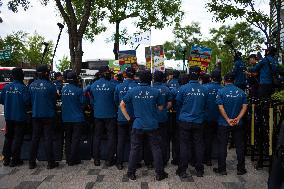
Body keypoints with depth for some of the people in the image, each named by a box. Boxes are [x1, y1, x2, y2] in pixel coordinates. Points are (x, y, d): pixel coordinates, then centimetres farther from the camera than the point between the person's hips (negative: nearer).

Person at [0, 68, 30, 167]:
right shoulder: (23, 88, -15)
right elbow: (27, 101, -20)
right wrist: (20, 104, 1)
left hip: (8, 116, 5)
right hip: (20, 117, -5)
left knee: (8, 137, 17)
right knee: (17, 138, 5)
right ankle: (15, 160, 9)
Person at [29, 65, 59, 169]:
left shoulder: (32, 85, 0)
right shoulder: (50, 85, -14)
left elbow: (30, 100, 7)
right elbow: (54, 100, -4)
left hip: (35, 115, 4)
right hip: (48, 115, -4)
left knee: (35, 138, 13)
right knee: (48, 139, 2)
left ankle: (32, 162, 19)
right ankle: (50, 162, 8)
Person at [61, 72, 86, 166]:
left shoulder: (63, 89, 0)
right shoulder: (78, 90, -15)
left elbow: (62, 101, 10)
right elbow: (83, 103, -10)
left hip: (66, 118, 5)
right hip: (77, 118, -5)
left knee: (67, 138, 15)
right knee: (75, 139, 3)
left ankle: (68, 158, 23)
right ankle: (73, 160, 6)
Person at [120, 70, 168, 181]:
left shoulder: (132, 91, -2)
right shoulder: (156, 92, -6)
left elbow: (122, 105, 4)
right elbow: (160, 108, 4)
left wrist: (128, 118, 9)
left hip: (137, 125, 1)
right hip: (153, 126, -1)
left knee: (135, 149, 11)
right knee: (156, 149, 10)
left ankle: (131, 173, 20)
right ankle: (159, 173, 19)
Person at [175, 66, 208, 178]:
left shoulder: (184, 88, -11)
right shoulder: (204, 90, -4)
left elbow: (178, 103, 3)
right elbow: (205, 106, 9)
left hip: (185, 121, -2)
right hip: (198, 121, 2)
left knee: (184, 145, 5)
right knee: (198, 145, 11)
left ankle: (183, 170, 10)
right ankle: (199, 170, 21)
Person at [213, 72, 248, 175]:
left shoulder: (221, 91, -9)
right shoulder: (241, 92, 1)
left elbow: (221, 107, -14)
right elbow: (244, 106, -3)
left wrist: (228, 120, -12)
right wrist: (238, 118, -10)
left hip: (224, 124, -2)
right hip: (238, 124, 3)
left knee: (222, 146, 6)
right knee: (240, 146, 13)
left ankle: (222, 169, 12)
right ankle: (241, 169, 21)